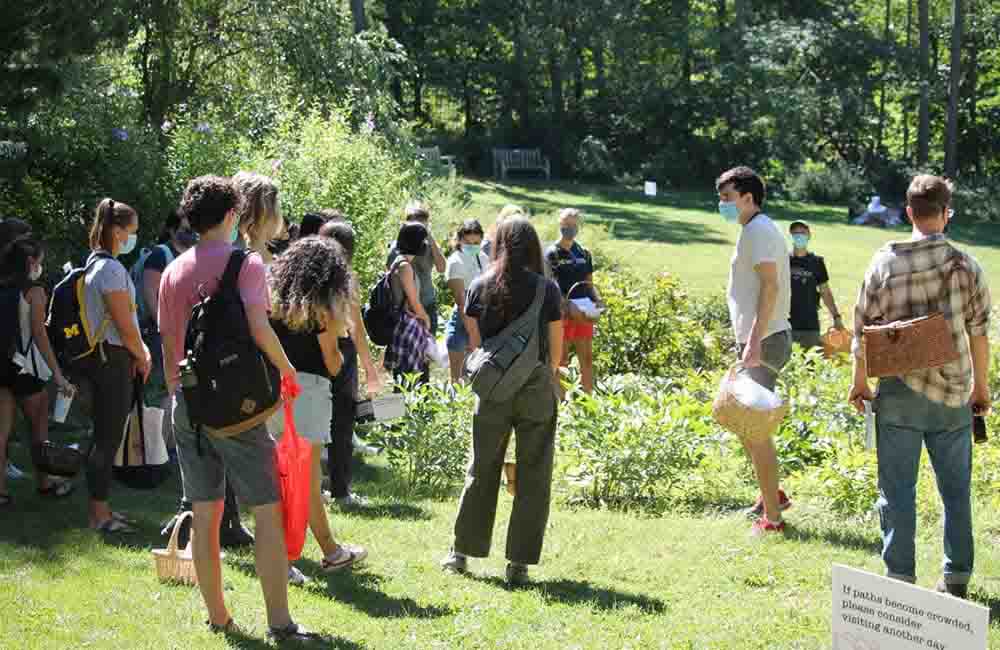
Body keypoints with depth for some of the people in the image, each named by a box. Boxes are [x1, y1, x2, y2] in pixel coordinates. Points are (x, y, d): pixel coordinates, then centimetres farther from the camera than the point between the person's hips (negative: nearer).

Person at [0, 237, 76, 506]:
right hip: (26, 367, -5)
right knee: (39, 427, 13)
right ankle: (44, 482, 25)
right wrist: (58, 375, -13)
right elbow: (40, 336, -14)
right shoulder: (34, 291, -10)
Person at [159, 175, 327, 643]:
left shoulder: (174, 271, 9)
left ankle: (217, 617, 15)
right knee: (267, 512, -1)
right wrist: (286, 368, -5)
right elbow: (258, 327, -19)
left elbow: (168, 345, 11)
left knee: (204, 515, 9)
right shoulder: (245, 262, -7)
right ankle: (279, 622, -3)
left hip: (188, 402, 6)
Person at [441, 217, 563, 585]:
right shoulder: (546, 289, -5)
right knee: (532, 476, 6)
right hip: (536, 387, -2)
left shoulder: (480, 287, 0)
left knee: (482, 469, 15)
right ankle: (519, 562, 6)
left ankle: (462, 552, 21)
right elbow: (556, 350, 0)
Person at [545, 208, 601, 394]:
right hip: (562, 314, -5)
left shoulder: (584, 254, 14)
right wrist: (568, 306, -23)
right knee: (561, 361, -1)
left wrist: (597, 299, -2)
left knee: (587, 359, 7)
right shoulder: (552, 253, -4)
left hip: (583, 314, 5)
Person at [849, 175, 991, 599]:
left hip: (899, 393, -1)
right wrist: (981, 386, 13)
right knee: (956, 489, 12)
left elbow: (863, 327, 0)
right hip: (953, 395, 1)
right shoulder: (965, 266, -3)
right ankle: (957, 580, 16)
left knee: (897, 489, 5)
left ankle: (900, 578, 5)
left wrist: (860, 382, 12)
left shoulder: (885, 263, -4)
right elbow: (978, 331, 2)